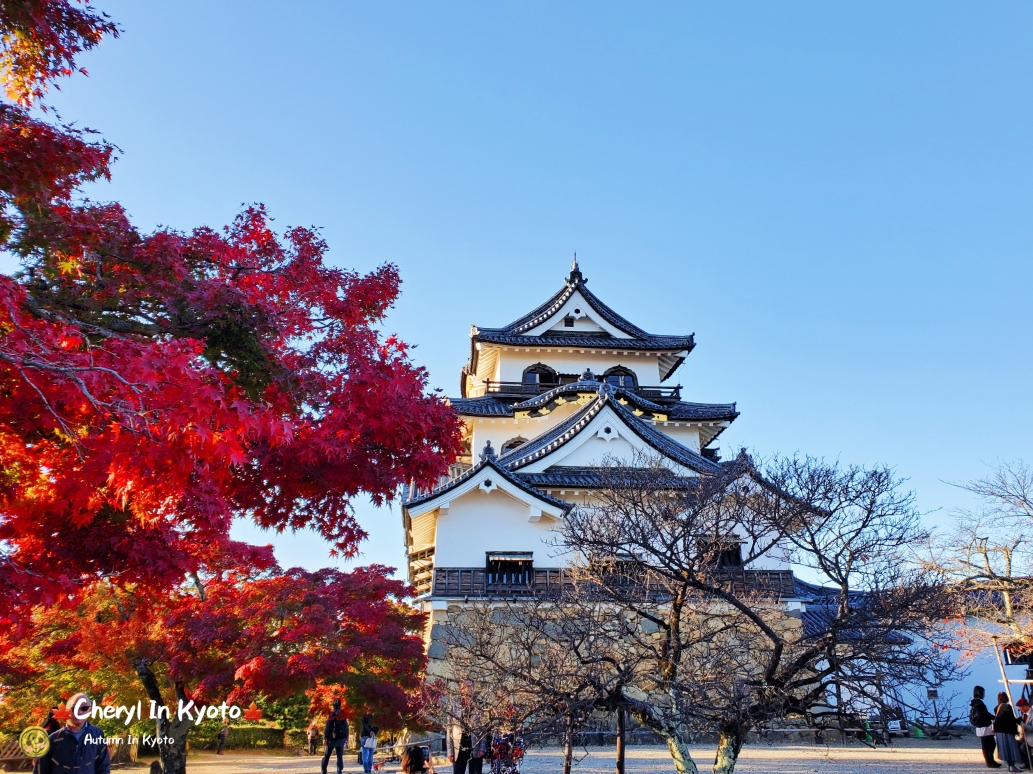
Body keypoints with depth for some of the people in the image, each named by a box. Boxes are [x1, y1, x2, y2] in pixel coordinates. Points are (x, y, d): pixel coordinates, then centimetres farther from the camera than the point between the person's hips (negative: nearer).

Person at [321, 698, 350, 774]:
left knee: (327, 755, 10)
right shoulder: (343, 713, 3)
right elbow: (346, 726, 7)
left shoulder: (331, 713, -8)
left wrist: (325, 737, -8)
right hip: (341, 738, 2)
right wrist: (346, 737, 13)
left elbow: (328, 726, -11)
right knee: (340, 756, 4)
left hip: (332, 737, -2)